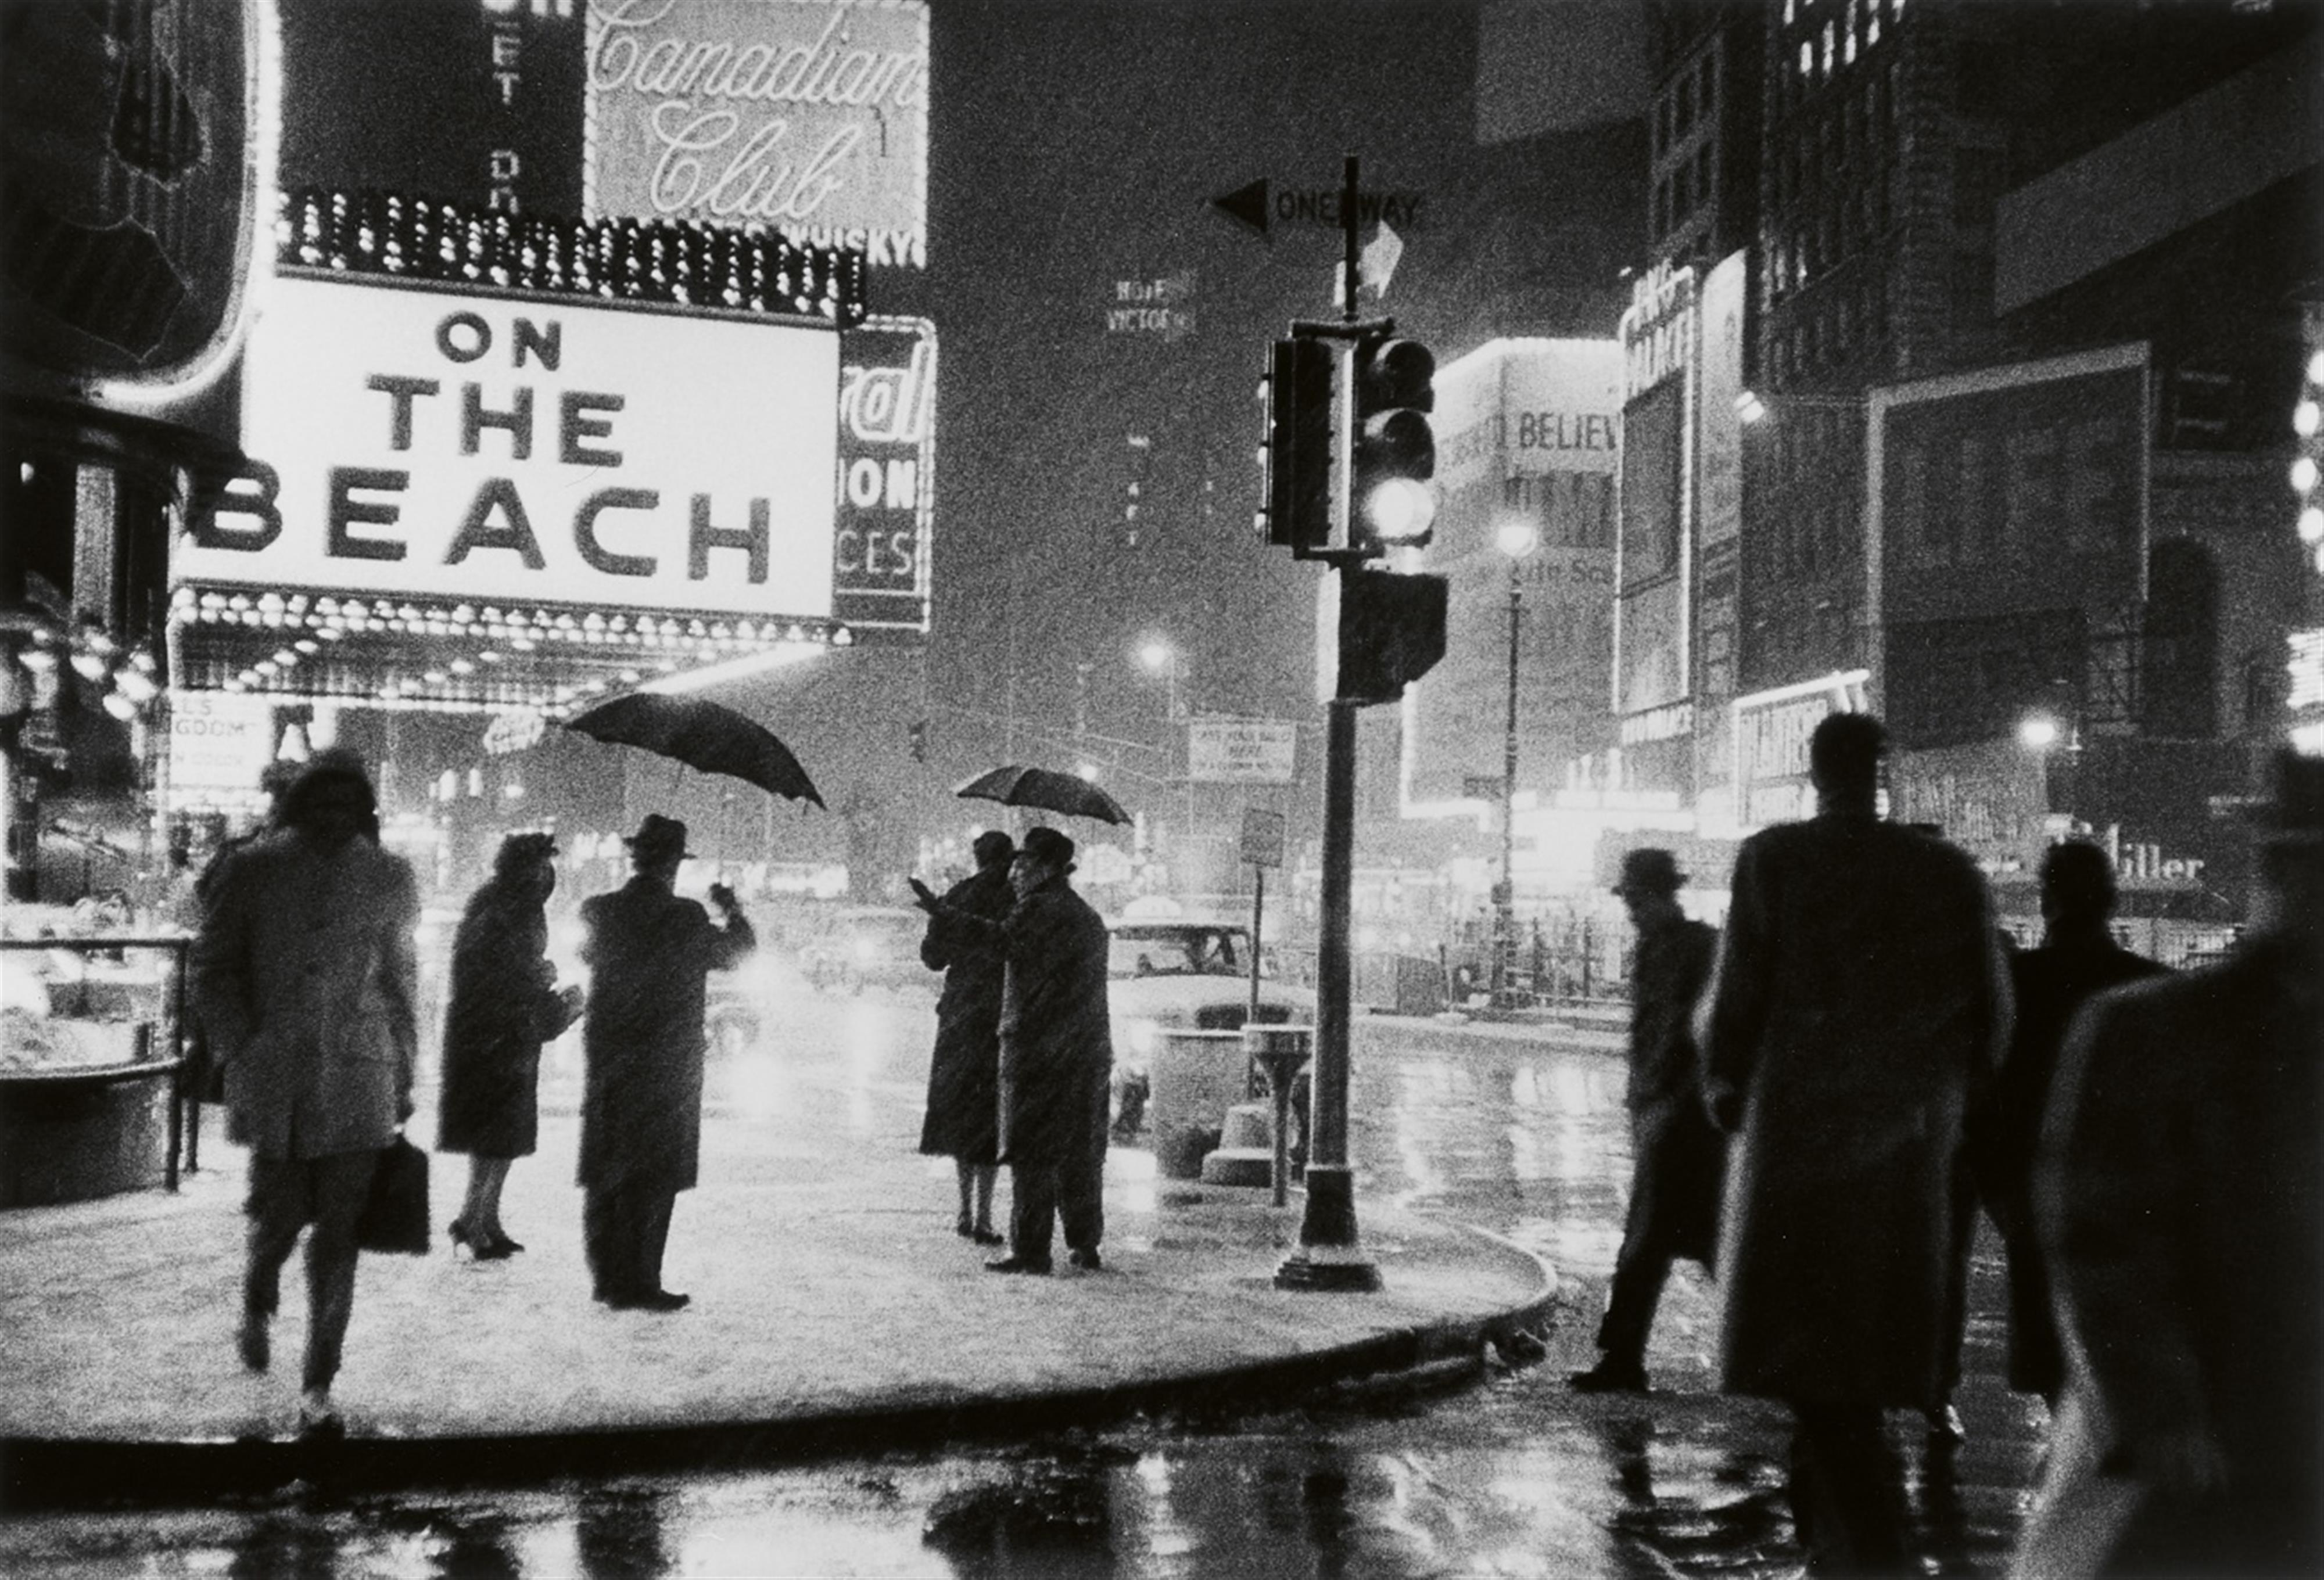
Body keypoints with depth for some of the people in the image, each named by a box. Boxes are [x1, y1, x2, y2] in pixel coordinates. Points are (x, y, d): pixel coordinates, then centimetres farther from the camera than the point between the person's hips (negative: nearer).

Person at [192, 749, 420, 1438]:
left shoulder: (388, 880, 7)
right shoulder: (252, 871, 1)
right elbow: (212, 968, 5)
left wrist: (404, 1076, 13)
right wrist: (240, 1051, -5)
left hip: (358, 1078, 1)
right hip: (275, 1078, -1)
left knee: (339, 1232, -2)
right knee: (281, 1215, 3)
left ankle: (319, 1387, 6)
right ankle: (257, 1300, 39)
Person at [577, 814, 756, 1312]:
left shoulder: (598, 911, -1)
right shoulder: (684, 917, -15)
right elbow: (736, 953, -2)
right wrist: (731, 910, 16)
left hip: (606, 1060, 6)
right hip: (665, 1062, -5)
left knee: (604, 1172, 13)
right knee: (653, 1175, 1)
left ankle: (607, 1276, 20)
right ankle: (636, 1283, 2)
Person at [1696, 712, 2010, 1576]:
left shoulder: (1774, 859, -8)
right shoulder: (1950, 871, 2)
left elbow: (1736, 993, -10)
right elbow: (1992, 1011, 3)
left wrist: (1724, 1087, 7)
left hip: (1798, 1129, -4)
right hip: (1910, 1148, 4)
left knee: (1814, 1350, 1)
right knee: (1869, 1334, 17)